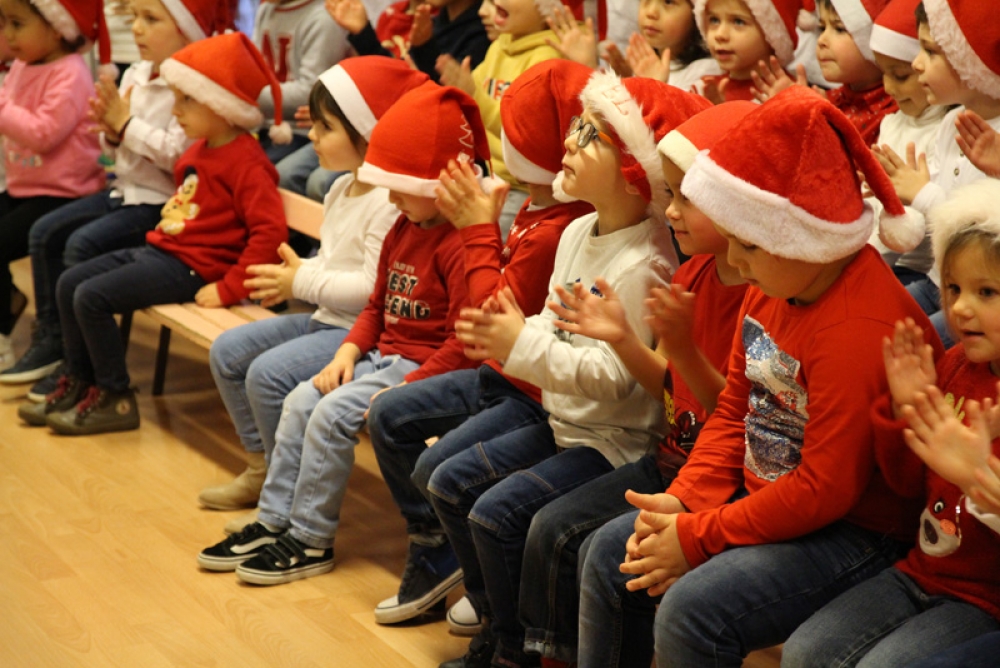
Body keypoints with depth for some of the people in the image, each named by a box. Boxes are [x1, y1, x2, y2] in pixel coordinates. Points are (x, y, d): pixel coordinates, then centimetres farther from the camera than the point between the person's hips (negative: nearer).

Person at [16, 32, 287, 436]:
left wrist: (228, 288, -25)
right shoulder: (199, 150, 13)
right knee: (69, 283, 8)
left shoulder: (245, 163, -18)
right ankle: (78, 382, 18)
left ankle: (115, 399, -5)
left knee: (92, 296, -19)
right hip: (160, 249, 10)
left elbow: (271, 229, -26)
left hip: (191, 267, -10)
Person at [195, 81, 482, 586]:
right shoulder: (403, 230, 11)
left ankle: (311, 540, -6)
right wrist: (349, 351, 2)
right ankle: (274, 521, 8)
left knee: (334, 413, -20)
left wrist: (407, 388, -25)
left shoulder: (461, 244, -20)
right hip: (384, 354, 10)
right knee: (301, 401, 0)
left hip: (426, 366, -10)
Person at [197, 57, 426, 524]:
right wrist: (297, 272, 1)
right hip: (326, 320, 11)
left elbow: (375, 287, -28)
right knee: (227, 351, 10)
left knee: (269, 373, -25)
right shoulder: (341, 191, 12)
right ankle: (262, 467, 21)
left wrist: (304, 283, -18)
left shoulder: (390, 202, -22)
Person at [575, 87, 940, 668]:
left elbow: (826, 489, -27)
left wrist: (697, 537, -21)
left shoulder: (858, 330, -29)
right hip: (765, 495, 10)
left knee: (691, 610, -27)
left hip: (857, 529, -10)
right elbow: (735, 407, 10)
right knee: (609, 554, 8)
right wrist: (683, 499, -4)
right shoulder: (772, 286, 1)